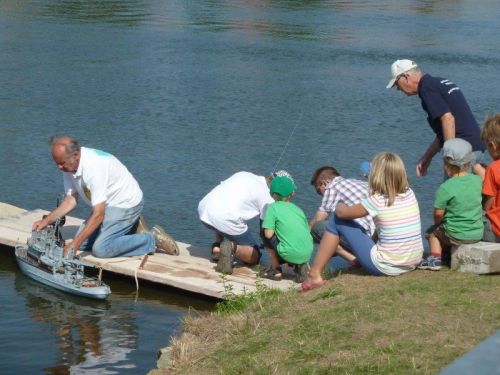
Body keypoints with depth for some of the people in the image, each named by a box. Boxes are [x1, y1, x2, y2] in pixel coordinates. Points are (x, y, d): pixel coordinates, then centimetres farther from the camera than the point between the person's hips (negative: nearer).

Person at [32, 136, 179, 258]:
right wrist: (46, 221, -10)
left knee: (100, 249, -20)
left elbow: (98, 214, -34)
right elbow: (70, 200, 2)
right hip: (108, 205, 9)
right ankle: (127, 227, 16)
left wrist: (74, 244, -34)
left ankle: (153, 239, -8)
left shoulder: (94, 168, -33)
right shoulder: (69, 166, -7)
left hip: (127, 204, -9)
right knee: (83, 243, 3)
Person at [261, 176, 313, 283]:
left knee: (269, 238, 15)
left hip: (291, 254, -6)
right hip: (308, 253, 6)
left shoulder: (273, 207, 1)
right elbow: (307, 231, 17)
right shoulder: (297, 208, 18)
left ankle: (276, 270, 15)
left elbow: (268, 234, -6)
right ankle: (301, 265, 11)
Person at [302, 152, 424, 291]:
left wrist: (340, 206, 19)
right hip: (414, 263, 6)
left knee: (337, 219, 4)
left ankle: (315, 275, 7)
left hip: (386, 268, -6)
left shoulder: (377, 201, -15)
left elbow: (342, 212, -3)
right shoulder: (410, 194, 0)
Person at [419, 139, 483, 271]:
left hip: (456, 235, -5)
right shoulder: (477, 180, -4)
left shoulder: (446, 188, -19)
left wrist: (437, 223, 6)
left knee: (433, 232, 22)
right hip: (478, 234, 5)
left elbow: (438, 213, -12)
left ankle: (435, 257, 9)